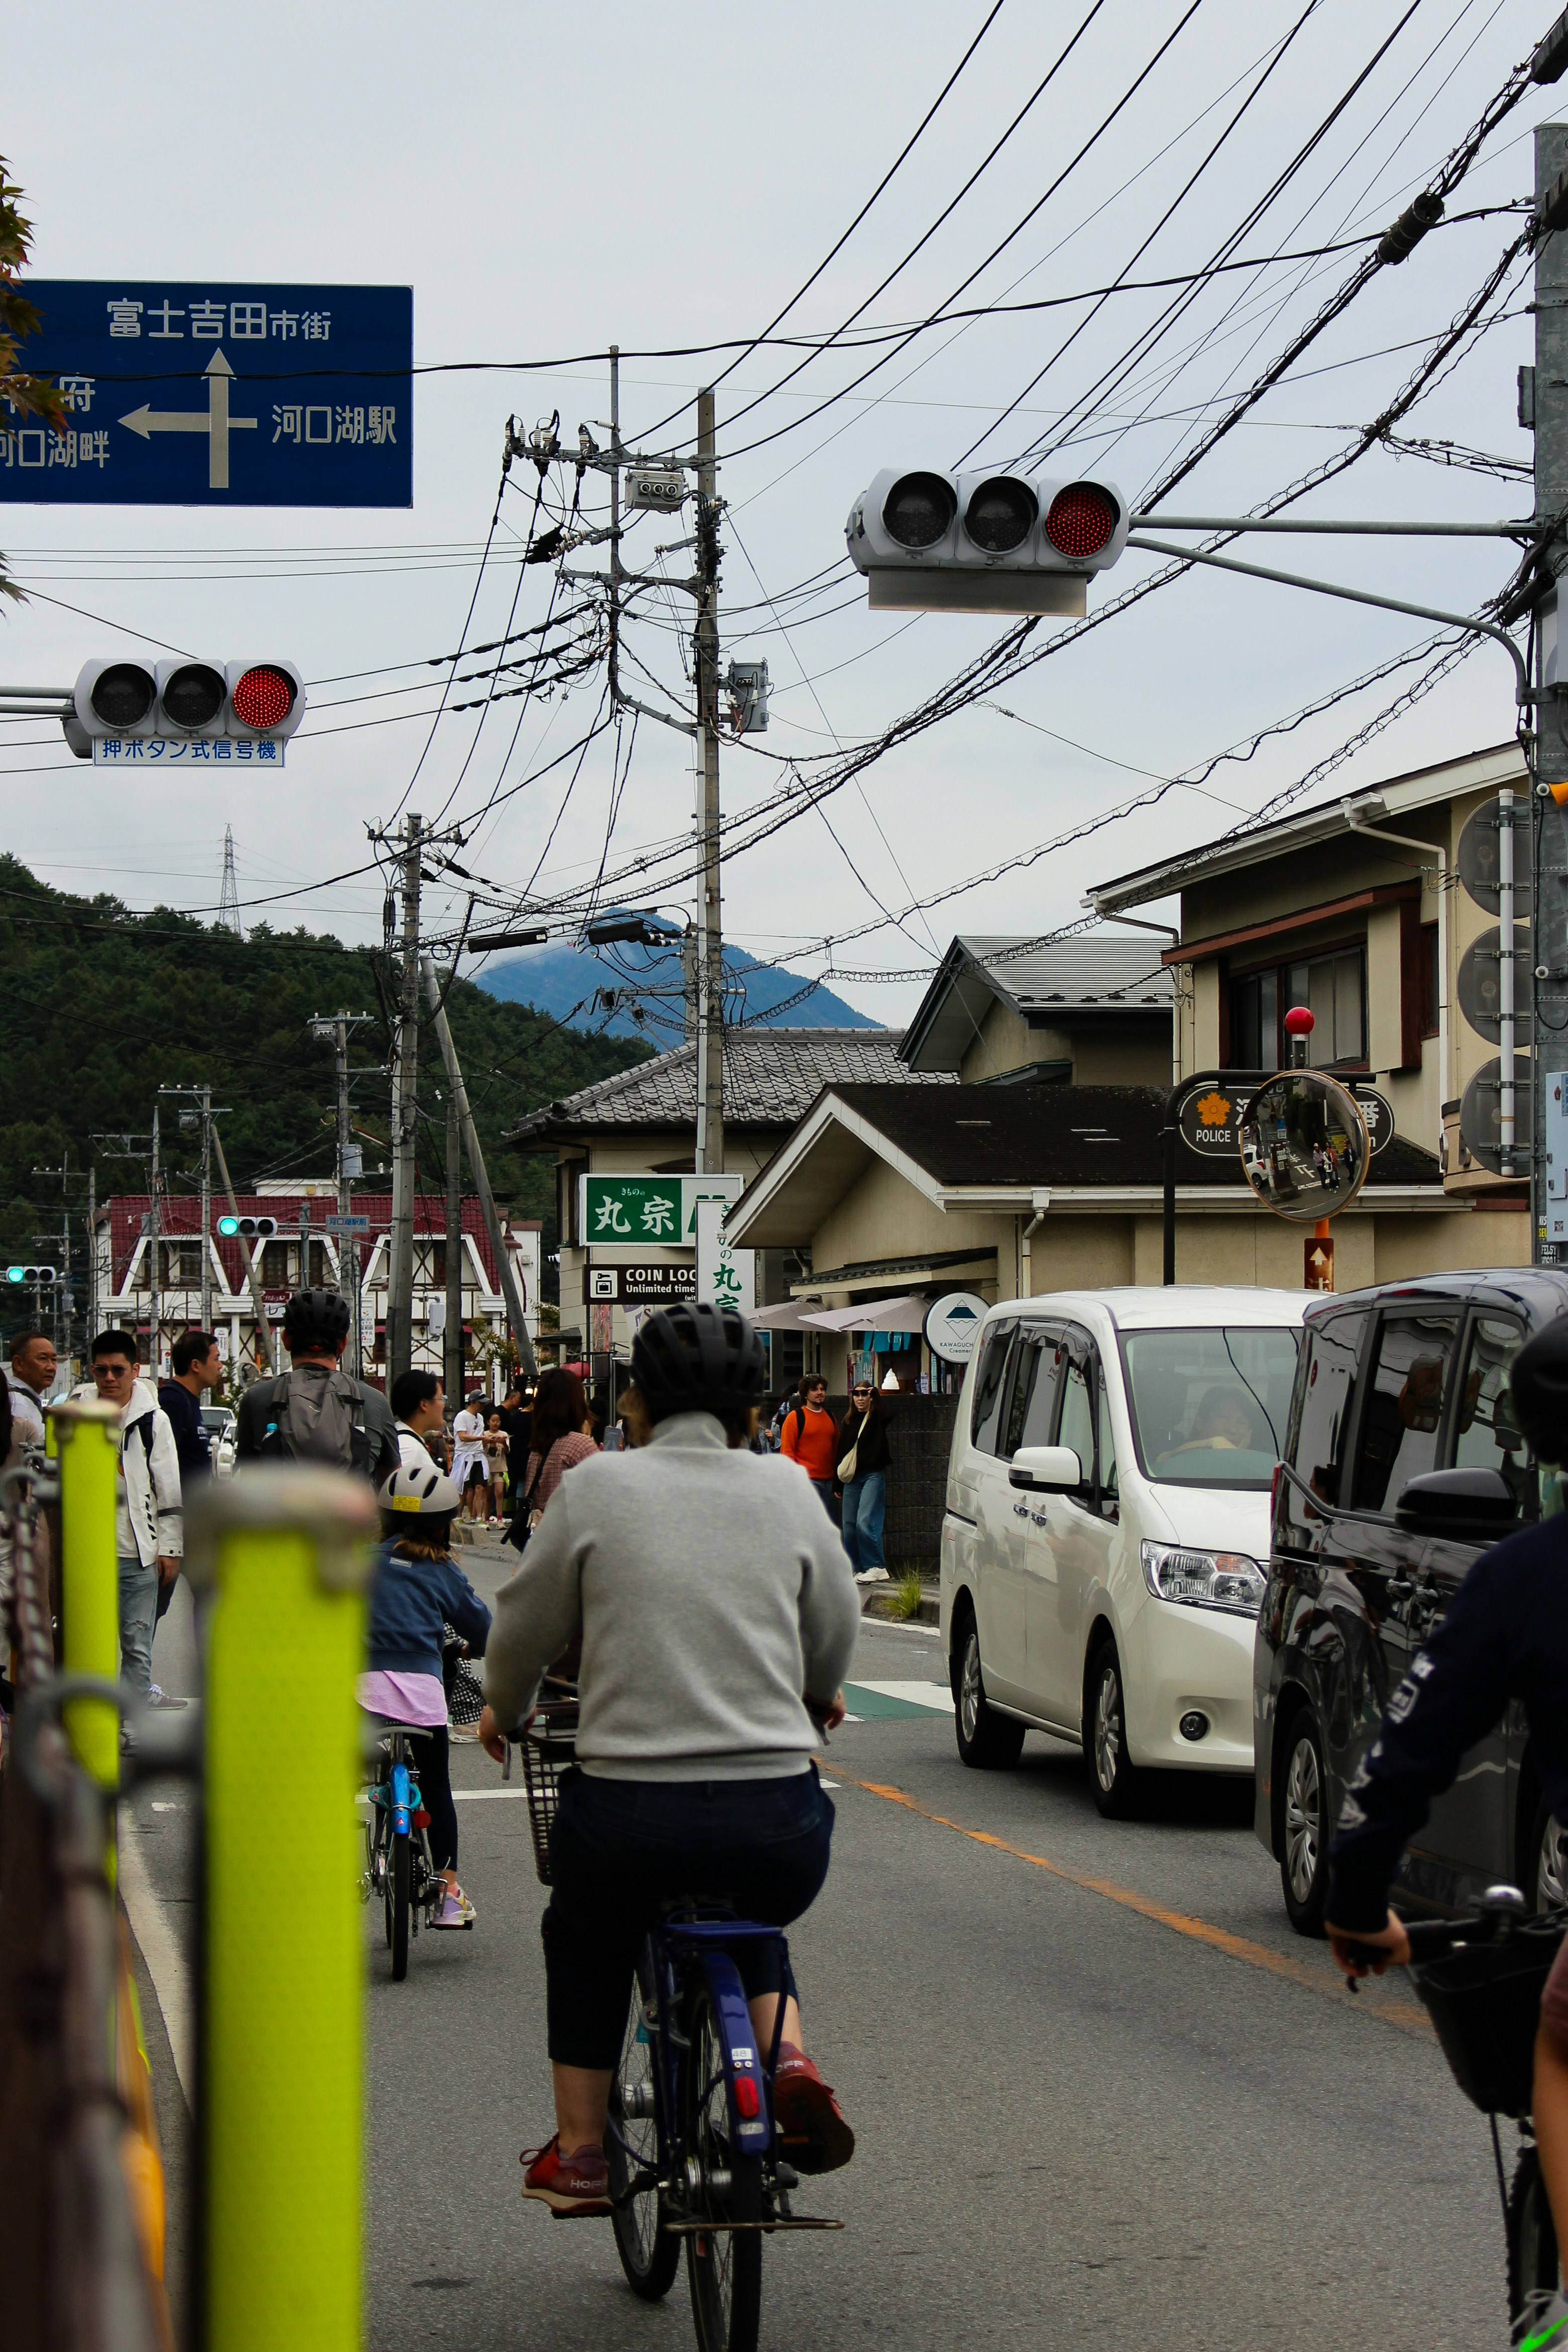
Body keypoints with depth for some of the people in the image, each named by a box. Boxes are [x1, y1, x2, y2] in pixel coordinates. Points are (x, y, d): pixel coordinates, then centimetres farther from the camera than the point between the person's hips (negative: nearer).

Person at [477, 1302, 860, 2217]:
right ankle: (787, 2057, 8)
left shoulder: (596, 1489, 1)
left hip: (631, 1813, -1)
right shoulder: (785, 1489, 6)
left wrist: (505, 1713, 30)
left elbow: (526, 1628, 9)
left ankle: (579, 2152, 30)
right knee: (750, 1916, 34)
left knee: (585, 1940, 30)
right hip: (777, 1817, 1)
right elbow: (835, 1632, 16)